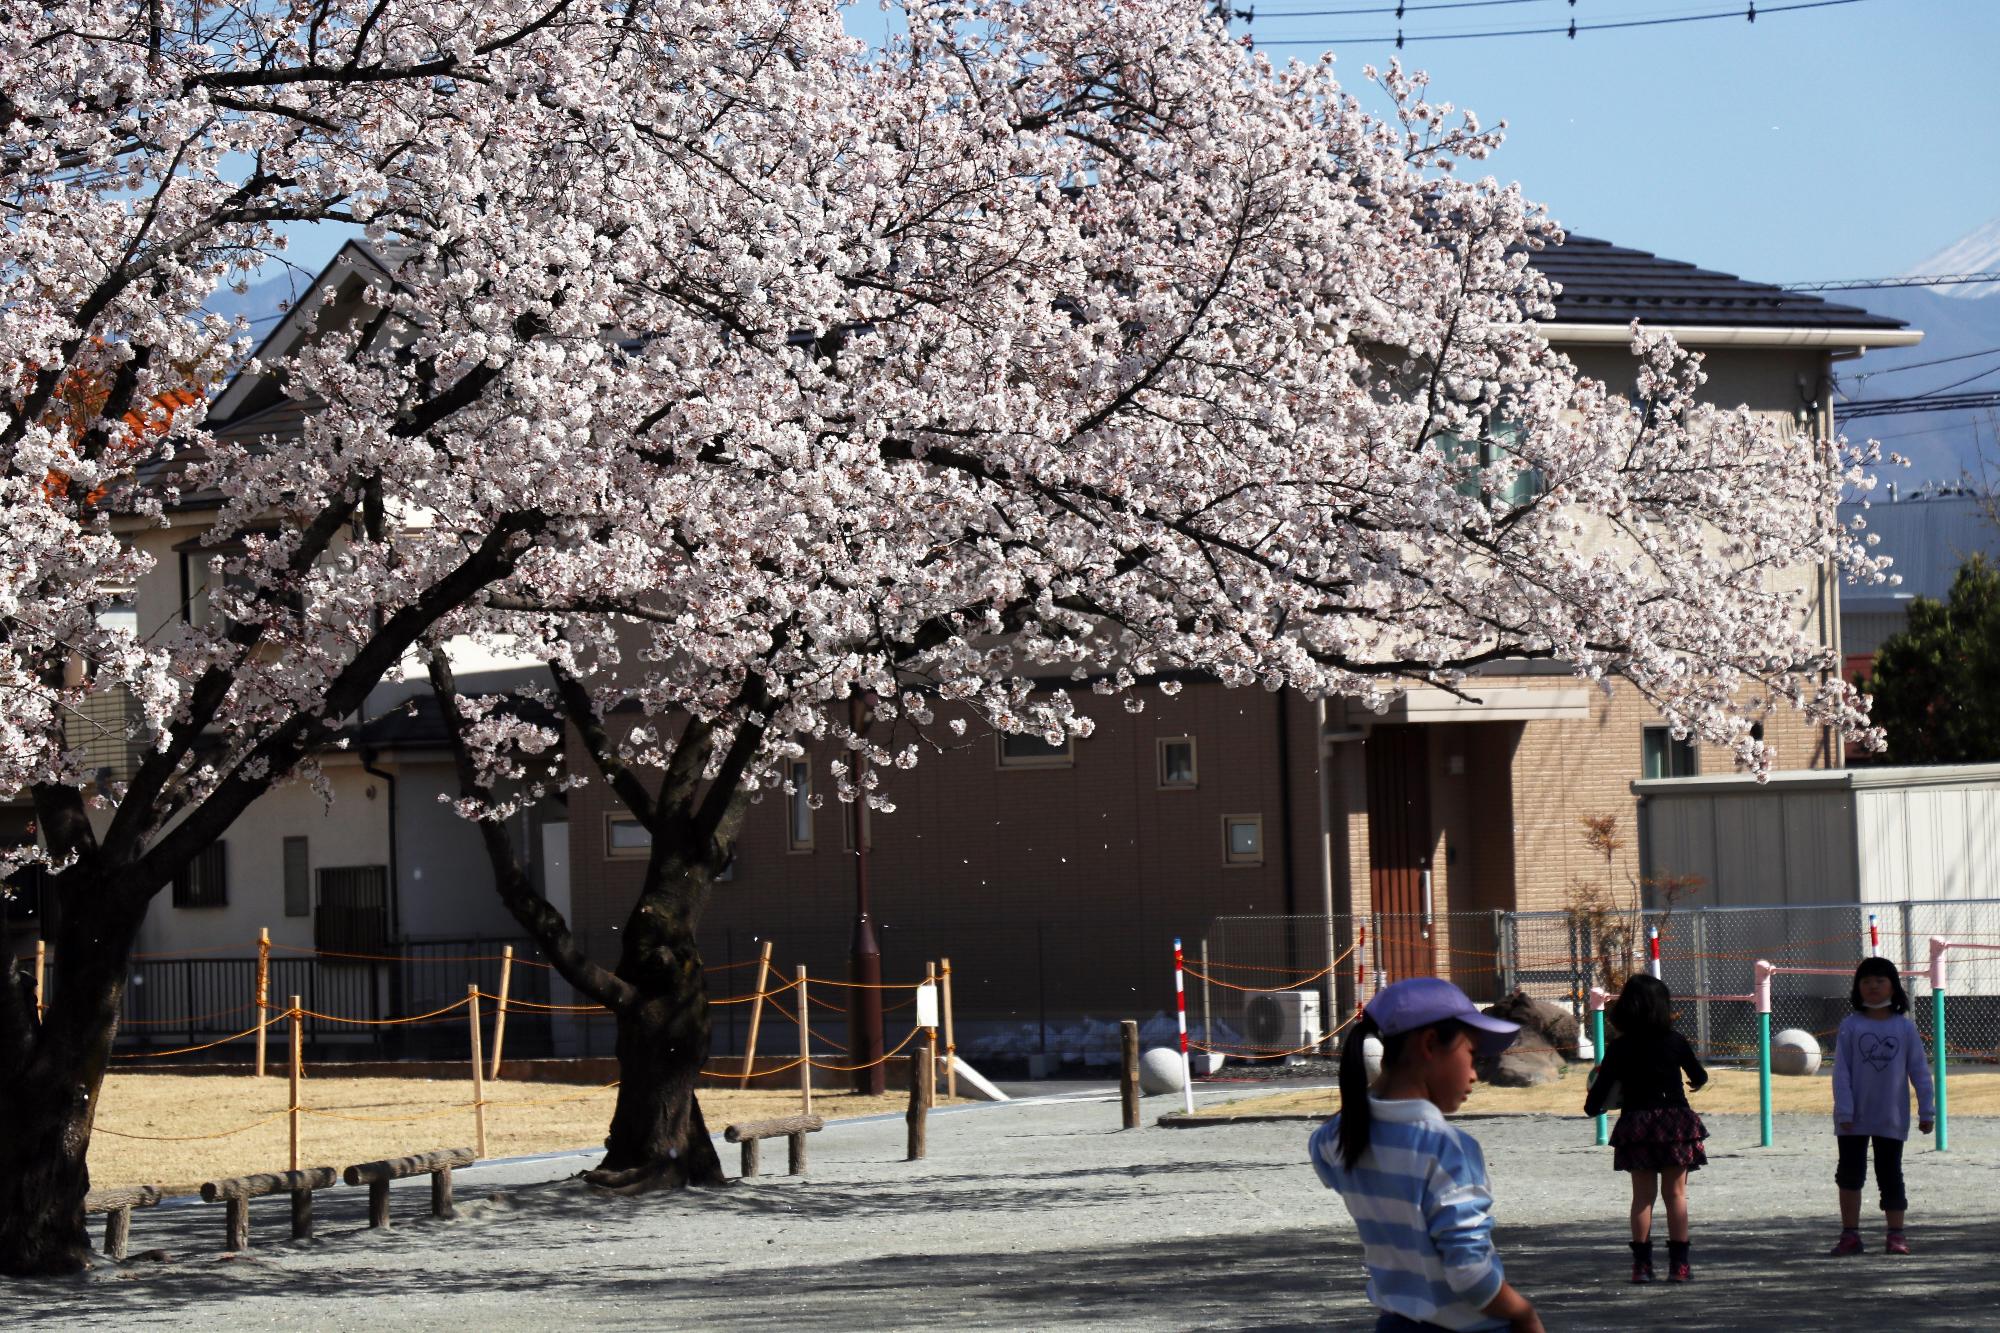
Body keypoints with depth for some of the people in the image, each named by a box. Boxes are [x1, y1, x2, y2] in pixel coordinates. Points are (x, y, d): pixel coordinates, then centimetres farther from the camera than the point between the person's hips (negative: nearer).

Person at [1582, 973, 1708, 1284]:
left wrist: (1593, 1106, 20)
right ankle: (1678, 1263, 2)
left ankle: (1642, 1262, 4)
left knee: (1642, 1196, 7)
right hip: (1676, 1122, -1)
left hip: (1636, 1124, 1)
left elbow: (1600, 1089, -2)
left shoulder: (1620, 1048, -3)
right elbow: (1699, 1077, 13)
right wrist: (1698, 1080, 37)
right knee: (1675, 1193, 4)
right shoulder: (1674, 1042, -2)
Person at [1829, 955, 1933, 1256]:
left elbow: (1919, 1070, 2)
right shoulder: (1851, 1026, -3)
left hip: (1892, 1118, 0)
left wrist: (1925, 1110, 0)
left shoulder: (1905, 1027, -1)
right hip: (1855, 1118, 0)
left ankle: (1896, 1234, 12)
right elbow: (1841, 1071, -5)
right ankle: (1850, 1233, 10)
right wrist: (1844, 1111, -12)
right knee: (1850, 1173, 3)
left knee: (1890, 1174, 6)